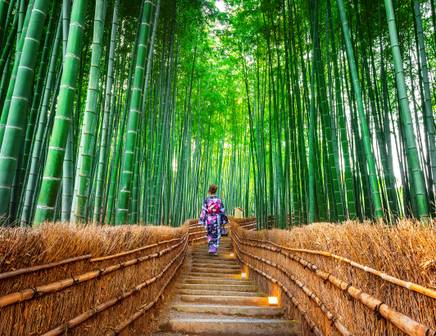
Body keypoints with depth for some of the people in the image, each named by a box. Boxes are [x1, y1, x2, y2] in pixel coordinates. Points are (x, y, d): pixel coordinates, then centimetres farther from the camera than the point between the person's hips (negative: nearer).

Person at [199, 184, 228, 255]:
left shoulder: (206, 200, -6)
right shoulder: (219, 200, -3)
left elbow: (203, 211, -7)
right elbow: (222, 211, 0)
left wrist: (202, 221, -2)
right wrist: (224, 221, 9)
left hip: (209, 220, 0)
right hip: (217, 220, 0)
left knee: (210, 235, 17)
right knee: (216, 236, 8)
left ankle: (211, 249, 18)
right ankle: (214, 250, 4)